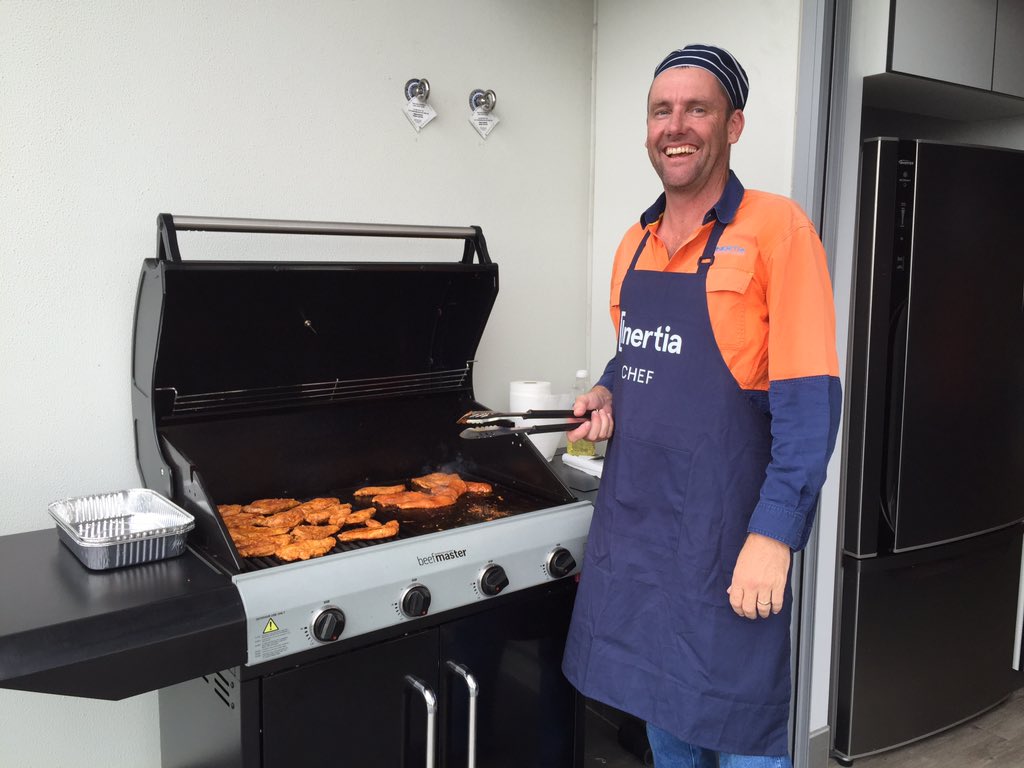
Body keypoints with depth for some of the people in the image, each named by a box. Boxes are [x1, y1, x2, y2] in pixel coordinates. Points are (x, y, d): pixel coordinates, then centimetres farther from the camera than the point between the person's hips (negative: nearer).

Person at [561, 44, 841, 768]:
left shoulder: (774, 229, -12)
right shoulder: (635, 245, 9)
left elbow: (809, 400, -16)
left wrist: (774, 534, -22)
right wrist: (607, 395, 2)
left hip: (724, 531, -6)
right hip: (633, 515, 6)